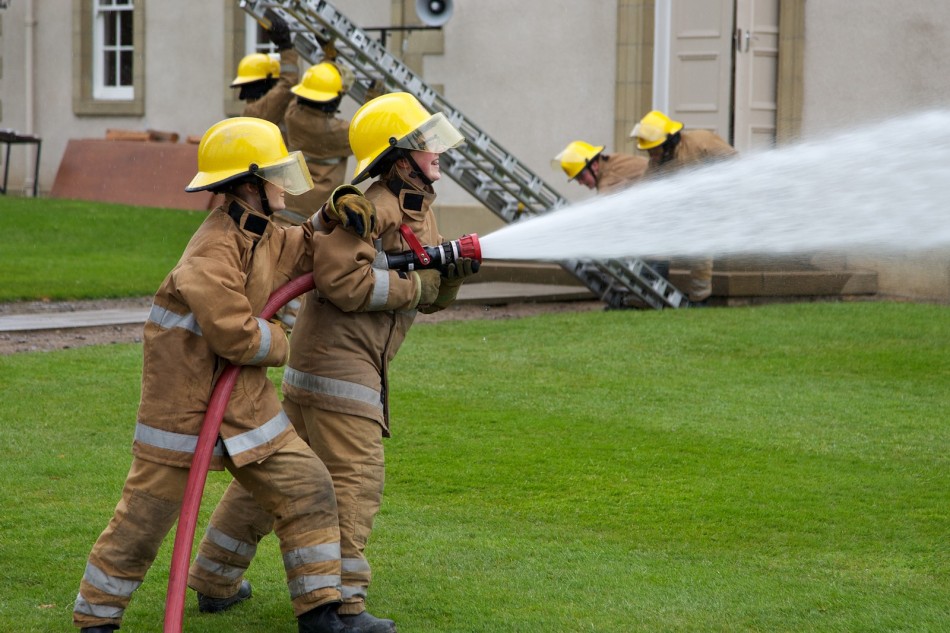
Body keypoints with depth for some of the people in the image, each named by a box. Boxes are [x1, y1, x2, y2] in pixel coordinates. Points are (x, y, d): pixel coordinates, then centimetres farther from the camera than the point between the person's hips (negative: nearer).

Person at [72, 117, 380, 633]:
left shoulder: (262, 234, 8)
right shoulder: (214, 250, -23)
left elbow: (302, 253, 27)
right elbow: (233, 332, -29)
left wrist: (335, 216, 6)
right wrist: (278, 345, -8)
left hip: (245, 403, 9)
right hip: (184, 401, -9)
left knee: (307, 491, 4)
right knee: (143, 520, 2)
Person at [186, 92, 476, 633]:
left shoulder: (421, 211, 15)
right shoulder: (369, 207, -16)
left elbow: (432, 298, 17)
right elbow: (343, 282, -27)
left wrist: (454, 273, -4)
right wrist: (413, 285, -19)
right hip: (338, 358, -10)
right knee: (356, 481, -8)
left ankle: (217, 580, 25)